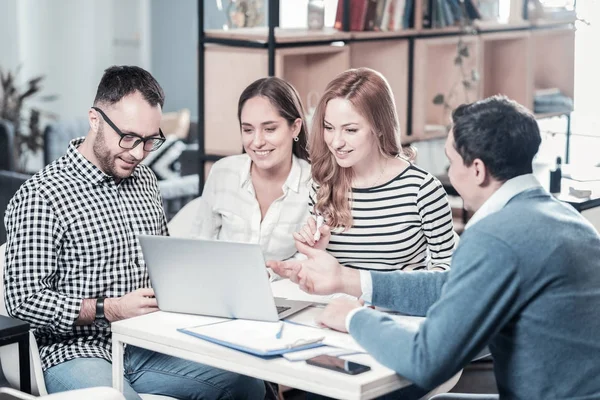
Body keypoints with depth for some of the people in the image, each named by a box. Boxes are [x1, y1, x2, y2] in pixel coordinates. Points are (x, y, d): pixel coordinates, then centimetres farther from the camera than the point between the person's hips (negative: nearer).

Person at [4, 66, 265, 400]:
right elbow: (24, 300, -14)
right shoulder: (41, 197, -11)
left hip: (146, 346, 7)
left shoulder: (144, 180, 13)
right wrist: (109, 309, -21)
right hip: (79, 352, -6)